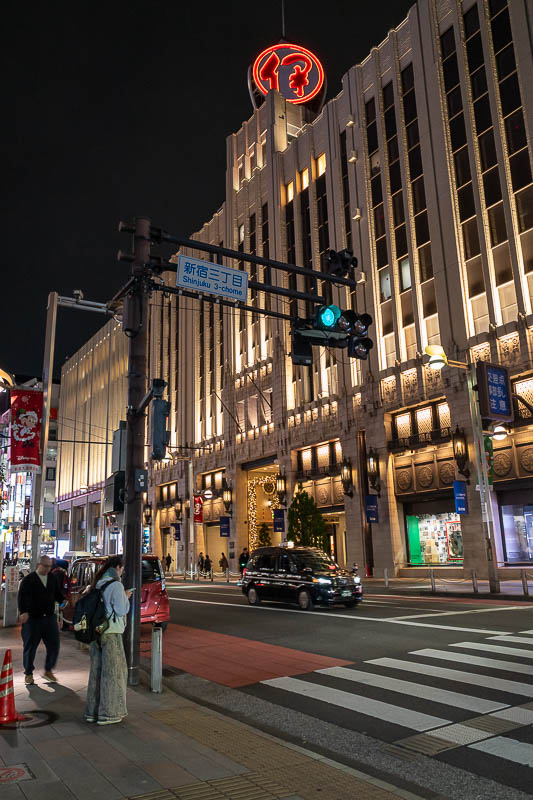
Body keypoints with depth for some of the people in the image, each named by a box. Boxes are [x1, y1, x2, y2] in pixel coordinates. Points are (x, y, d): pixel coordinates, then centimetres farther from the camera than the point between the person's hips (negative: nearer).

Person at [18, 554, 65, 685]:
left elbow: (58, 594, 15)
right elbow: (22, 596, -11)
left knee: (54, 645, 2)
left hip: (50, 617, 4)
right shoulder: (28, 580, -4)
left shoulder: (52, 579, 10)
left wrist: (63, 602, -4)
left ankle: (48, 671, 20)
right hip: (32, 619, -4)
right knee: (30, 647, 6)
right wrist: (23, 612, -25)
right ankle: (28, 673, 23)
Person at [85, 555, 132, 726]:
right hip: (111, 632, -8)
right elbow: (121, 610, -16)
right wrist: (125, 597, 1)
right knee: (113, 670, 3)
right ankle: (108, 713, 8)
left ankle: (93, 711, 23)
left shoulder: (97, 584, 9)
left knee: (97, 669, 15)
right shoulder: (115, 585, -14)